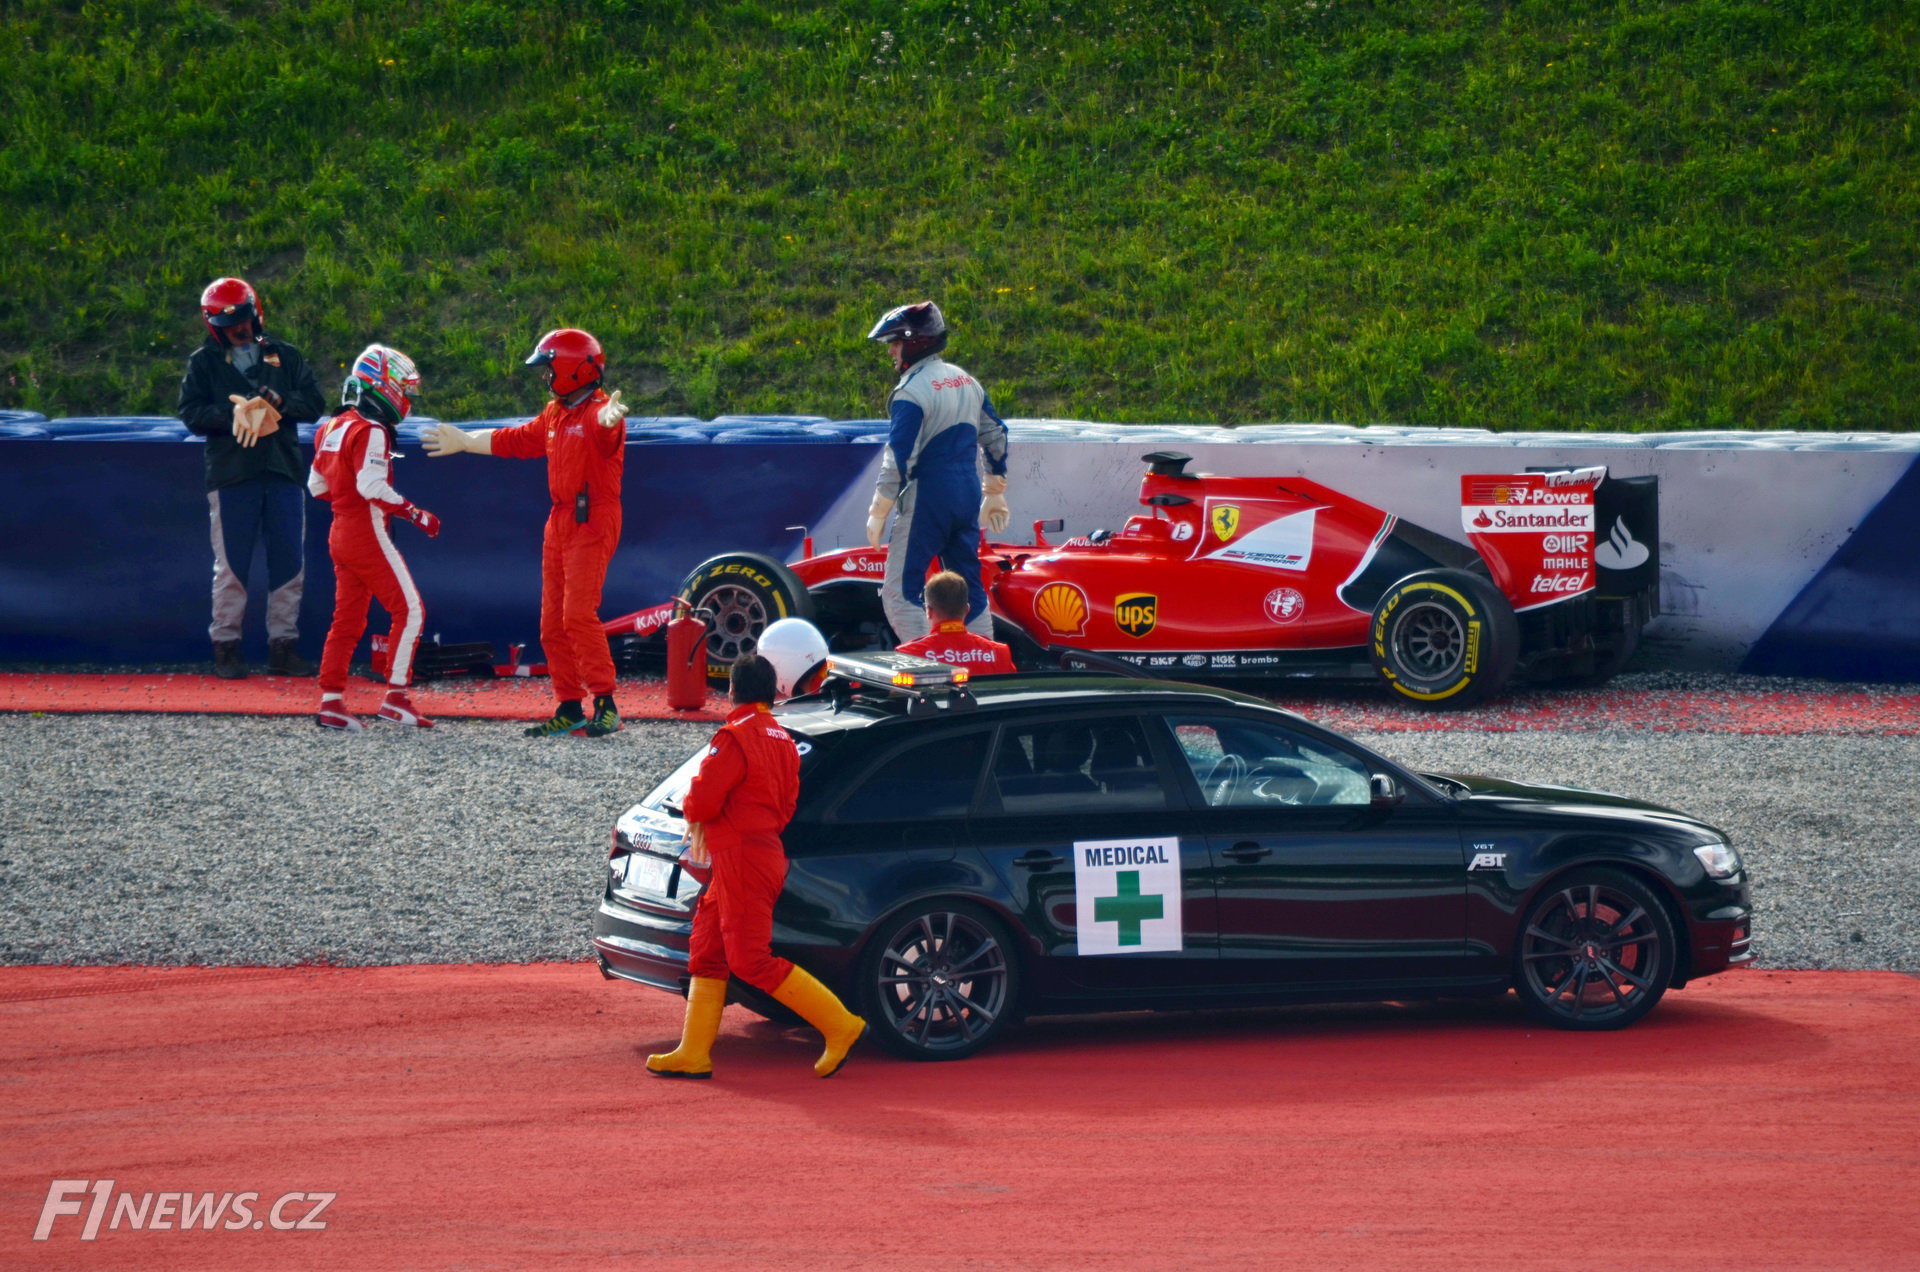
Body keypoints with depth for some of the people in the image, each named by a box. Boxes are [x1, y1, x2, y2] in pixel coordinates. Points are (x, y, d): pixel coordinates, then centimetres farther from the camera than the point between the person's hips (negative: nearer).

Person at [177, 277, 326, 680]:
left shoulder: (285, 356, 14)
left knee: (289, 563, 2)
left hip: (282, 472, 2)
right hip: (231, 475, -2)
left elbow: (314, 403, 7)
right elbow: (190, 413, -1)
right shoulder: (204, 362, 9)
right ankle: (226, 646, 6)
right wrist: (233, 413, -15)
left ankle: (283, 646, 9)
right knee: (231, 566, -1)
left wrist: (278, 402, -11)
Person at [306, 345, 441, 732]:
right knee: (408, 611, -5)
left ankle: (331, 701, 8)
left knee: (347, 620, 11)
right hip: (367, 535, -9)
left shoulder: (331, 429, 14)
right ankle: (395, 697, -10)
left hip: (340, 535, 9)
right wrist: (414, 513, -20)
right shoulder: (370, 432, -15)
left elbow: (317, 485, 19)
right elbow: (371, 484, -24)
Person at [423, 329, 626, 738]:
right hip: (560, 521, 10)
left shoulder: (600, 410, -12)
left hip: (593, 521, -10)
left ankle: (605, 704, -15)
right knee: (553, 622, 9)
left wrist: (608, 420, -62)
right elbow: (513, 441, 30)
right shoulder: (555, 415, 17)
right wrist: (463, 441, 37)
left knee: (579, 613, -18)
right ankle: (570, 709, 14)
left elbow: (601, 423, -38)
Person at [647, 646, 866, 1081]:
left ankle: (839, 1025, -8)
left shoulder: (735, 738, -16)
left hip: (743, 861, -10)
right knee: (706, 952, 12)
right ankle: (694, 1053, 12)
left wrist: (692, 813, 4)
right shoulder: (782, 739, 13)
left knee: (751, 961, -8)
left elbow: (703, 801, -22)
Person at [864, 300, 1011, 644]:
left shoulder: (911, 391, -13)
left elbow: (899, 460, -18)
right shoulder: (967, 381, 12)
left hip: (927, 499, -8)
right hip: (968, 496, 8)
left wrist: (878, 513, -12)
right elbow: (996, 438, 19)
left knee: (899, 591, -4)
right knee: (968, 589, 14)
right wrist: (995, 493, 28)